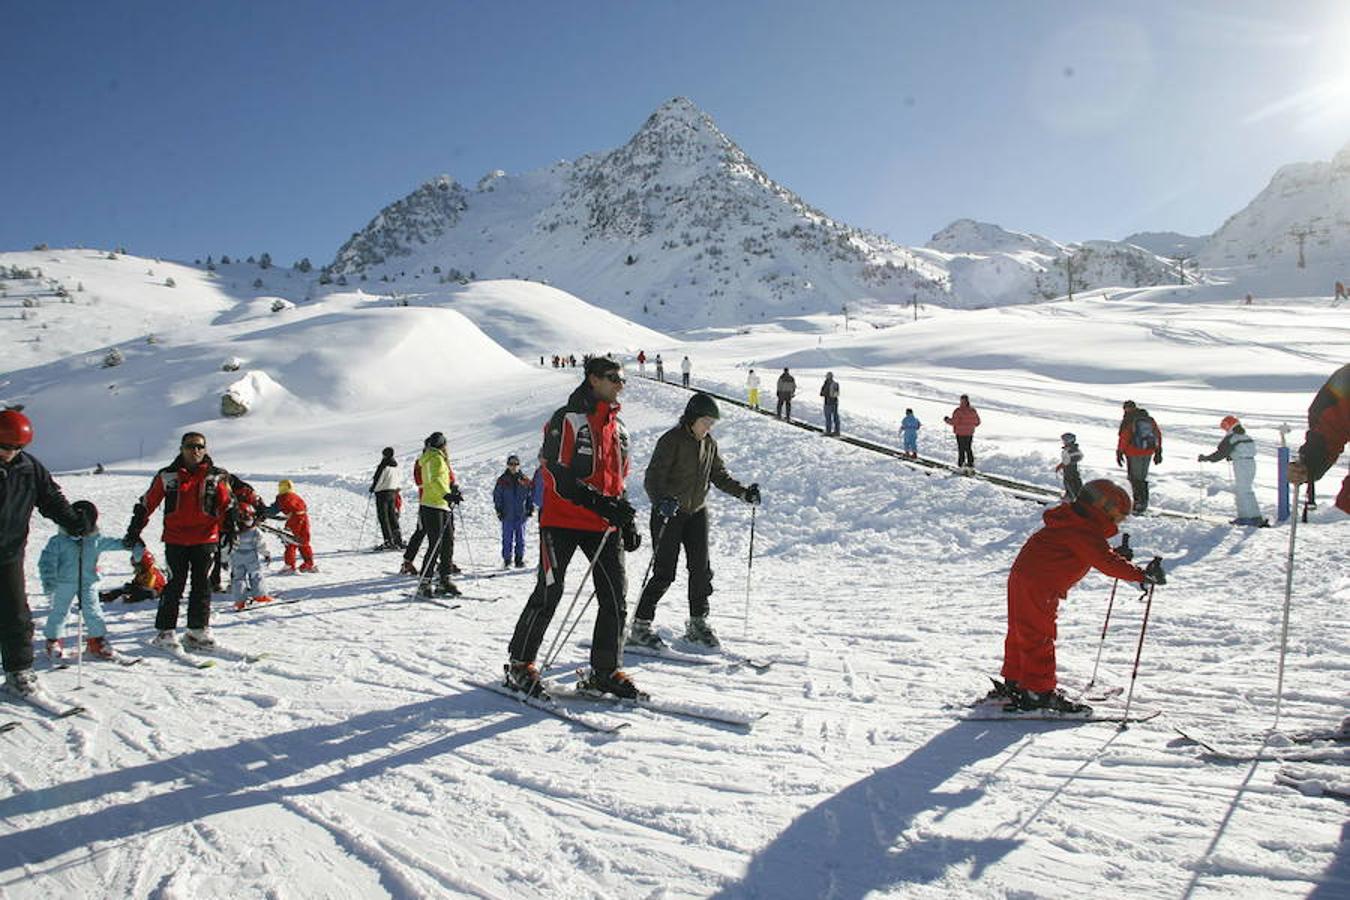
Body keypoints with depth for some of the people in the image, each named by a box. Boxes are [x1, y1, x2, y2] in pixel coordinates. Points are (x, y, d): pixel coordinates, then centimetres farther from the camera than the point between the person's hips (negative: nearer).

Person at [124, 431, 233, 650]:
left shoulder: (216, 476, 4)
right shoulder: (167, 476, 2)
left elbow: (227, 505, 9)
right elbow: (146, 504, 8)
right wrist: (134, 531, 6)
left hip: (205, 539, 1)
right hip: (175, 539, -1)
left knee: (202, 586, 7)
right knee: (175, 585, -1)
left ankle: (198, 631, 18)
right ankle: (165, 631, 10)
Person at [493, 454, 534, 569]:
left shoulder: (525, 481, 4)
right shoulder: (502, 480, 2)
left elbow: (531, 495, 11)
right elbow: (497, 496, 5)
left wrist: (530, 508, 5)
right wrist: (499, 510, -2)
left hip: (521, 514, 1)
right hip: (507, 515, -1)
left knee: (520, 538, 6)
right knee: (507, 538, -1)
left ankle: (519, 560, 14)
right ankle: (506, 560, 5)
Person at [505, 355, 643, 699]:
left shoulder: (618, 426, 16)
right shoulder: (568, 419, -6)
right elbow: (557, 475, -15)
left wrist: (627, 523, 14)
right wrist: (599, 503, -24)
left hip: (602, 525, 6)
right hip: (562, 519, -6)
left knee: (615, 593, 0)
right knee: (549, 592, -3)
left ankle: (605, 670, 10)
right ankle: (520, 664, 13)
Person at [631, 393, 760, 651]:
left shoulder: (710, 443, 7)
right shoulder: (672, 441, -14)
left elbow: (719, 475, 16)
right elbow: (652, 478, -20)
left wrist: (743, 492, 3)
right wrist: (661, 501, -38)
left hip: (697, 512, 6)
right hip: (668, 513, -6)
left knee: (701, 570, 3)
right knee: (664, 574, -6)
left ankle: (697, 623, 18)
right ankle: (640, 626, 6)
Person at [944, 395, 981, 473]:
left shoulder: (958, 411, -17)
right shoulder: (973, 410, 1)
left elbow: (954, 421, -20)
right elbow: (977, 422, 7)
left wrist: (947, 419, -2)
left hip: (960, 433, -5)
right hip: (970, 433, 5)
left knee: (961, 449, 1)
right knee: (969, 449, 17)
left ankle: (962, 465, 1)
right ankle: (971, 465, 19)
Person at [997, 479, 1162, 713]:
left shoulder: (1073, 520, 14)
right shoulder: (1084, 532, -18)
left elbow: (1093, 552, 27)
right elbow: (1106, 562, -26)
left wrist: (1118, 555, 16)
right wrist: (1142, 575, -26)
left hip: (1022, 577, 10)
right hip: (1038, 588, -10)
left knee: (1021, 633, 18)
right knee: (1039, 637, -4)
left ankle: (1013, 683, 29)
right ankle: (1038, 693, 2)